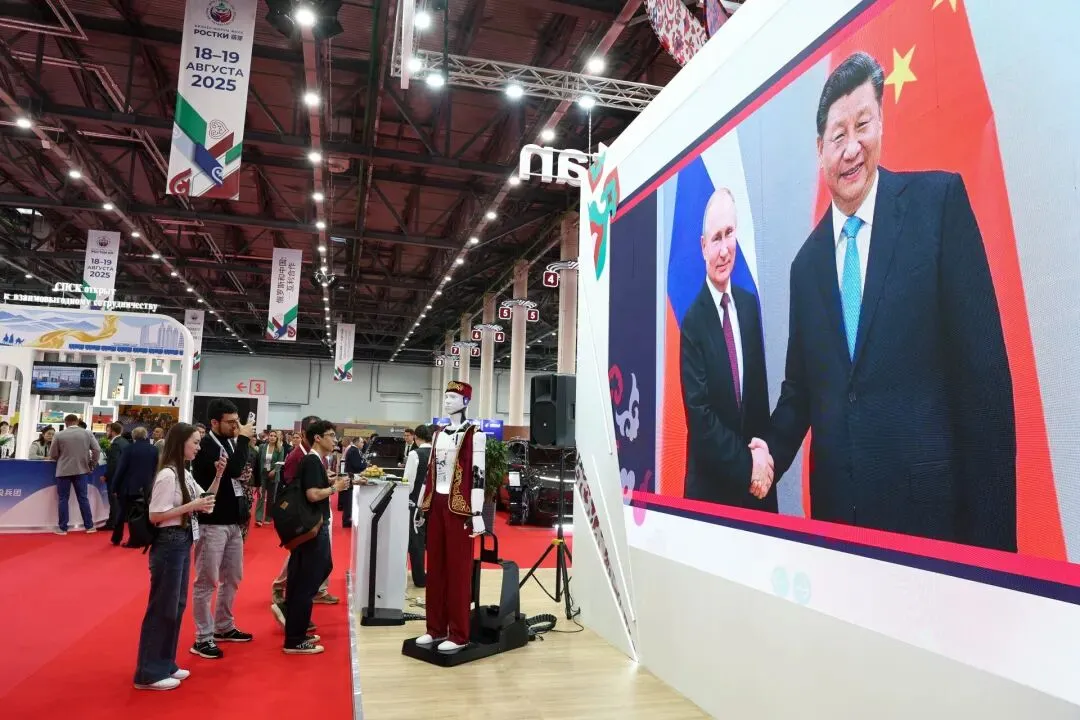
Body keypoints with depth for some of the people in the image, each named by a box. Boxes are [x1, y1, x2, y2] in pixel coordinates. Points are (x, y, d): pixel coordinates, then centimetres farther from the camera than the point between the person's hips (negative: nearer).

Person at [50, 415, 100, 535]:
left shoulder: (60, 435, -3)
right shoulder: (87, 433, 2)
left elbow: (52, 455, 2)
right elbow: (97, 450, -3)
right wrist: (92, 464, 8)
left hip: (63, 471, -2)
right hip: (81, 470, 2)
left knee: (63, 499, 6)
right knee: (83, 498, 8)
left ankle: (62, 528, 7)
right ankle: (89, 526, 10)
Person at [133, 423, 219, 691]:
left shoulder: (185, 474, 11)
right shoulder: (167, 475, -17)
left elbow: (203, 502, 16)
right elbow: (155, 516, -20)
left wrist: (218, 476, 4)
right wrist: (191, 506, -20)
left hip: (183, 542, 10)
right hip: (169, 543, -10)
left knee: (176, 605, 17)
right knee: (162, 607, 0)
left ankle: (165, 664, 29)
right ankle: (148, 673, 13)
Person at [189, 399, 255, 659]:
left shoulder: (231, 442, 7)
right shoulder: (205, 447, -16)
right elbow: (233, 470, -28)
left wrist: (244, 506, 6)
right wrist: (244, 440, -20)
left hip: (233, 522, 8)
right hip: (212, 523, -8)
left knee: (232, 578, 18)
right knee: (207, 581, 1)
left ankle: (223, 627, 33)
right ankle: (203, 638, 11)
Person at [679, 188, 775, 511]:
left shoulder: (750, 304, 3)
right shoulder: (692, 322, -15)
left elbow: (760, 390, 8)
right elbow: (699, 417, -16)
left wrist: (763, 452, -3)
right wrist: (746, 462, -13)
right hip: (712, 488, -5)